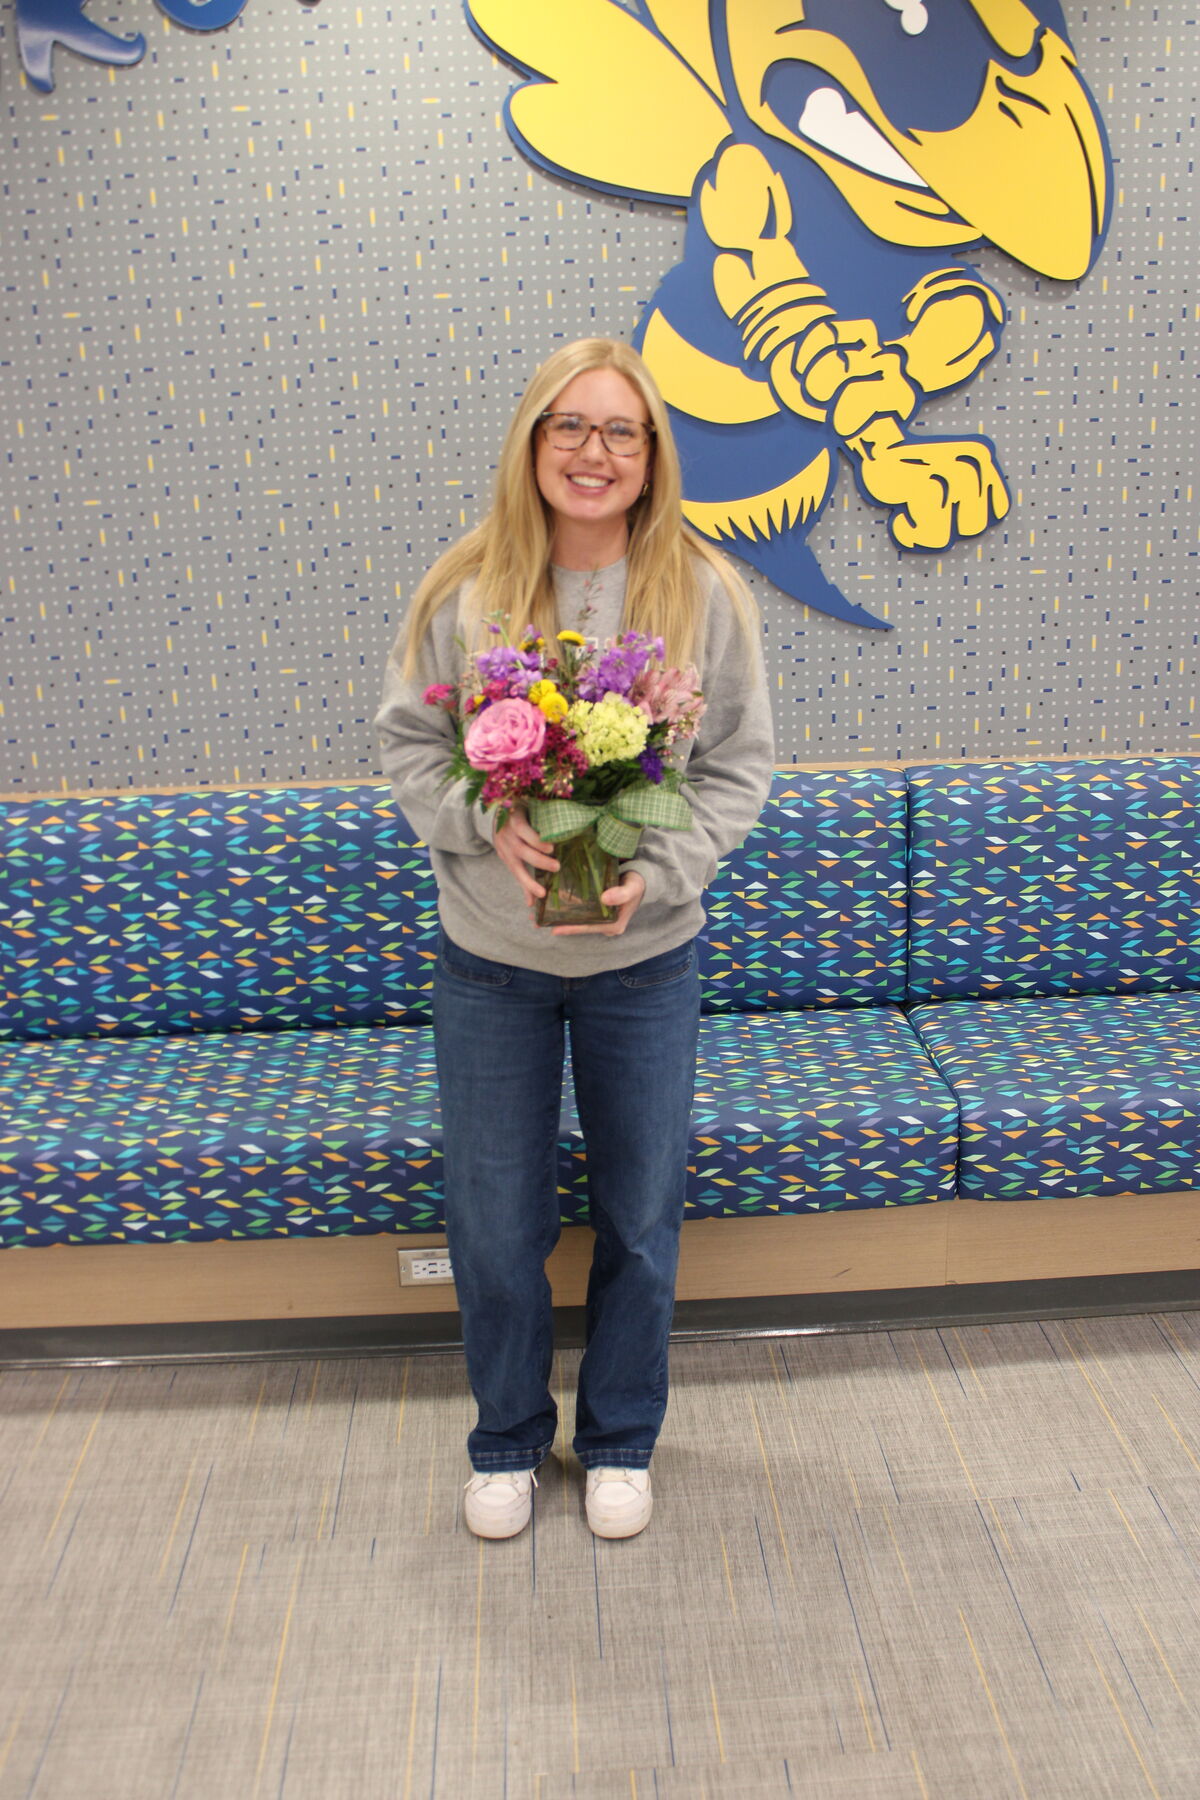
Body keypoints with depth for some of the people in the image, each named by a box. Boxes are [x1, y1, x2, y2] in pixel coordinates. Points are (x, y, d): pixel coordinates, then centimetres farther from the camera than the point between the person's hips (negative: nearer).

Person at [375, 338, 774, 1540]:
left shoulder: (703, 594, -6)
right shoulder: (463, 590, -7)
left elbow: (738, 767, -2)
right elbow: (407, 744, 0)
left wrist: (657, 872, -17)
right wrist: (488, 825, -19)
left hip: (644, 959, 0)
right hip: (489, 959, 0)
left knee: (640, 1216, 14)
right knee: (493, 1222, 11)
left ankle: (620, 1440, 39)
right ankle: (508, 1441, 38)